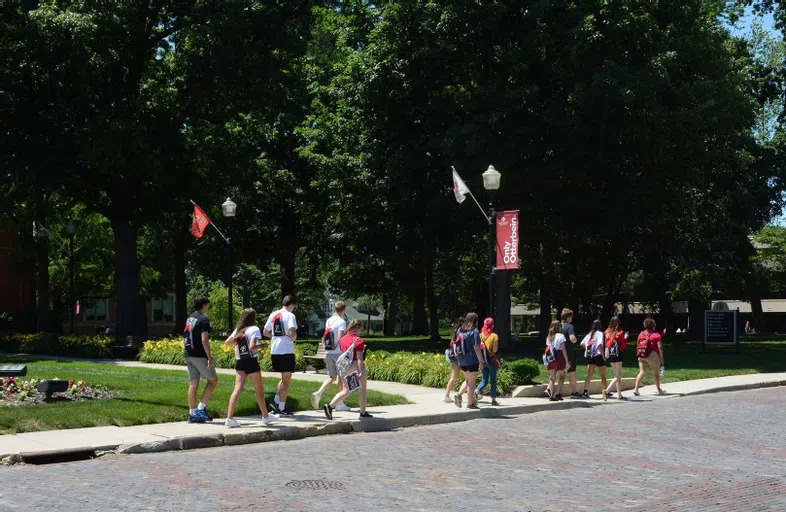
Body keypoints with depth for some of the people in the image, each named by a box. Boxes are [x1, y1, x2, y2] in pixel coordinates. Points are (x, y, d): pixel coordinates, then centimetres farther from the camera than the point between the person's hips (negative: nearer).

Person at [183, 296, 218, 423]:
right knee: (213, 380, 5)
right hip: (200, 356, -8)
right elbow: (204, 340, -20)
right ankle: (201, 408, 0)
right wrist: (210, 357, -19)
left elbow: (185, 339, 17)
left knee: (193, 384, 8)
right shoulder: (203, 320, -12)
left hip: (189, 356, 8)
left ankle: (193, 414, 9)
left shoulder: (189, 319, 14)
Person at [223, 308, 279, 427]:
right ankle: (265, 416, 23)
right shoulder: (254, 329, -8)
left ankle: (230, 417, -14)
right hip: (251, 361, -5)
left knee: (237, 389, -2)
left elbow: (227, 342, 7)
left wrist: (238, 341, 16)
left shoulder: (237, 330, 10)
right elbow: (252, 347, -18)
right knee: (259, 390, 10)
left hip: (239, 362, 5)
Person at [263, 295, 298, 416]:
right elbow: (292, 332, -21)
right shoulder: (290, 315, -9)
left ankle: (276, 401, 13)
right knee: (286, 380, 4)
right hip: (287, 351, -6)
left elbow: (265, 332, 15)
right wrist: (294, 338, -1)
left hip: (274, 351, 6)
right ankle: (282, 408, 5)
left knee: (284, 378, 22)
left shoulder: (273, 315, 11)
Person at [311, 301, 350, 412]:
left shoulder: (328, 321, 10)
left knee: (332, 377, 14)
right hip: (338, 353, -6)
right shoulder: (341, 322, -11)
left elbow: (324, 338, 13)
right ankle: (339, 404, 9)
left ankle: (318, 393, -7)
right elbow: (340, 338, -19)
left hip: (328, 353, 6)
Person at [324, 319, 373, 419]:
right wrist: (361, 372, -17)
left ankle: (330, 406, -5)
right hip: (356, 367, -6)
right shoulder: (358, 341, -13)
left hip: (345, 368, 6)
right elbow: (359, 358, -17)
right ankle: (363, 413, 19)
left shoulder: (343, 339, 7)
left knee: (345, 391, 14)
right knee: (362, 390, 12)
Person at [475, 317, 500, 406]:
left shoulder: (481, 335, -1)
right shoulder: (494, 336, -11)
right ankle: (493, 399, 12)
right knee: (493, 381, 9)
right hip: (491, 360, -3)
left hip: (483, 360, 3)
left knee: (484, 380, 12)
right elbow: (495, 350, -14)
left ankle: (477, 391, -15)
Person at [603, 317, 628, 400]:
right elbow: (623, 346, -5)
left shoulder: (607, 333, 3)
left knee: (618, 375, 17)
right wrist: (625, 338, 7)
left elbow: (606, 345, 7)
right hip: (618, 355, -5)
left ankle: (619, 395, 18)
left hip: (610, 356, 6)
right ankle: (607, 391, -20)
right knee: (617, 377, -1)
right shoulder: (620, 333, -9)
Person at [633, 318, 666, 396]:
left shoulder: (641, 334, 8)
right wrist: (661, 357, -3)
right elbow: (660, 347, -11)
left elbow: (637, 344, 13)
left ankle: (636, 389, -11)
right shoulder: (656, 335, -6)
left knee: (642, 372, 2)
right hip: (652, 355, -4)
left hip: (642, 356, 4)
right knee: (655, 373, 10)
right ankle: (659, 390, 23)